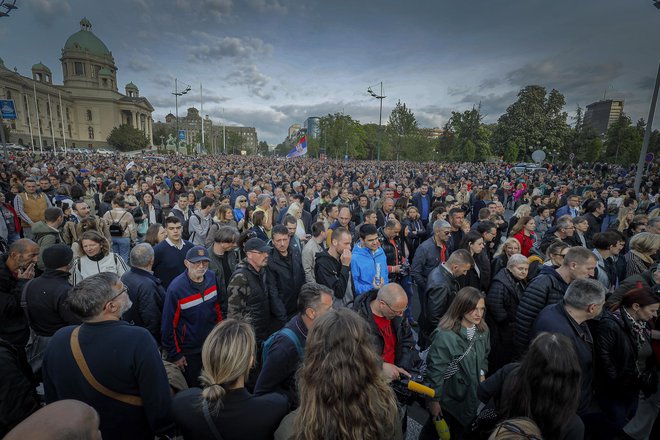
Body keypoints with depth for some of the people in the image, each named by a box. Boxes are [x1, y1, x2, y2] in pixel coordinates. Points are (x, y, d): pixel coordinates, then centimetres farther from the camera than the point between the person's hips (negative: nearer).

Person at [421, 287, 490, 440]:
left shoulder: (482, 330, -8)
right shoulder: (445, 335, -32)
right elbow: (436, 369, -24)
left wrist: (482, 373, -2)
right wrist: (434, 399, -16)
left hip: (470, 395, 6)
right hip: (447, 398, -6)